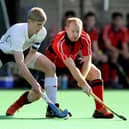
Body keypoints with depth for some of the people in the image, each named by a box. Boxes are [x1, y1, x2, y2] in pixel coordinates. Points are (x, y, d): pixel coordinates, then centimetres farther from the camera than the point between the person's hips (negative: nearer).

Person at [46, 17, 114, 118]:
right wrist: (84, 84, -42)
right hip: (54, 62, -5)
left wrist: (82, 78, -35)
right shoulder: (60, 42, -39)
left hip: (72, 59, 5)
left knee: (96, 73, -6)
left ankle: (100, 109, -6)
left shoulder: (85, 38, -24)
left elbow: (87, 61, -20)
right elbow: (71, 67, -41)